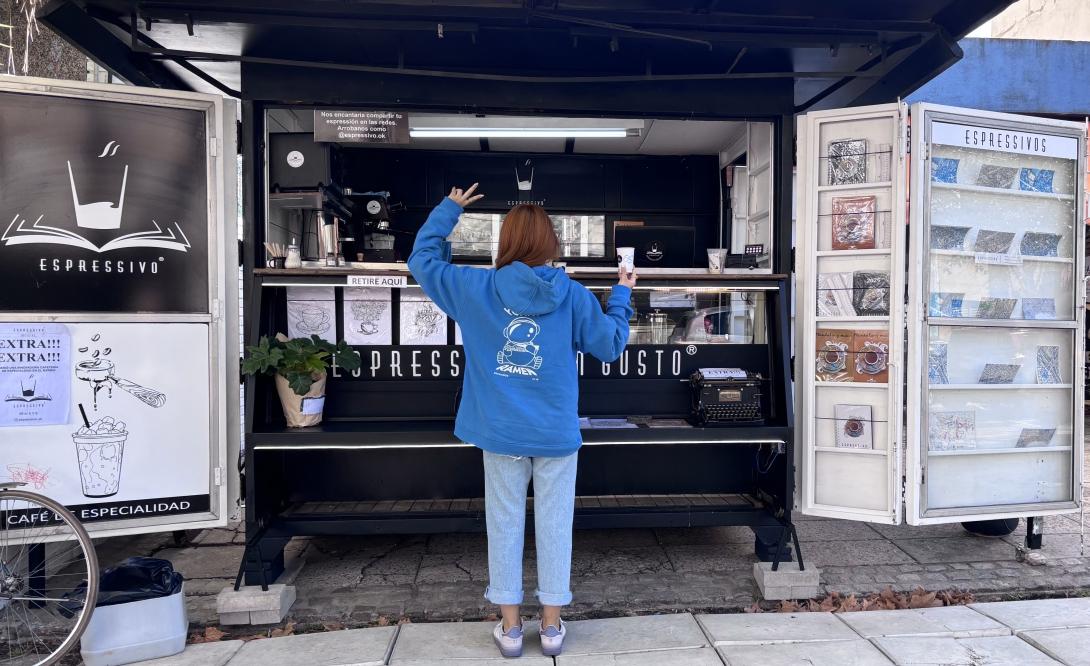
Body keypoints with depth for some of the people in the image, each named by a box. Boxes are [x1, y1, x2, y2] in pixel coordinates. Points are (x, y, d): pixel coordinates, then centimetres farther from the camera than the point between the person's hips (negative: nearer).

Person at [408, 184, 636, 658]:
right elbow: (611, 345, 3)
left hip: (501, 432, 1)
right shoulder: (574, 295, -7)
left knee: (504, 524, 11)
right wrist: (621, 296, 18)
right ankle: (552, 626, 21)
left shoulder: (476, 288, -5)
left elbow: (421, 259, 8)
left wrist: (448, 209, 18)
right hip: (557, 433, 0)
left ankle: (510, 627, 20)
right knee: (554, 525, 10)